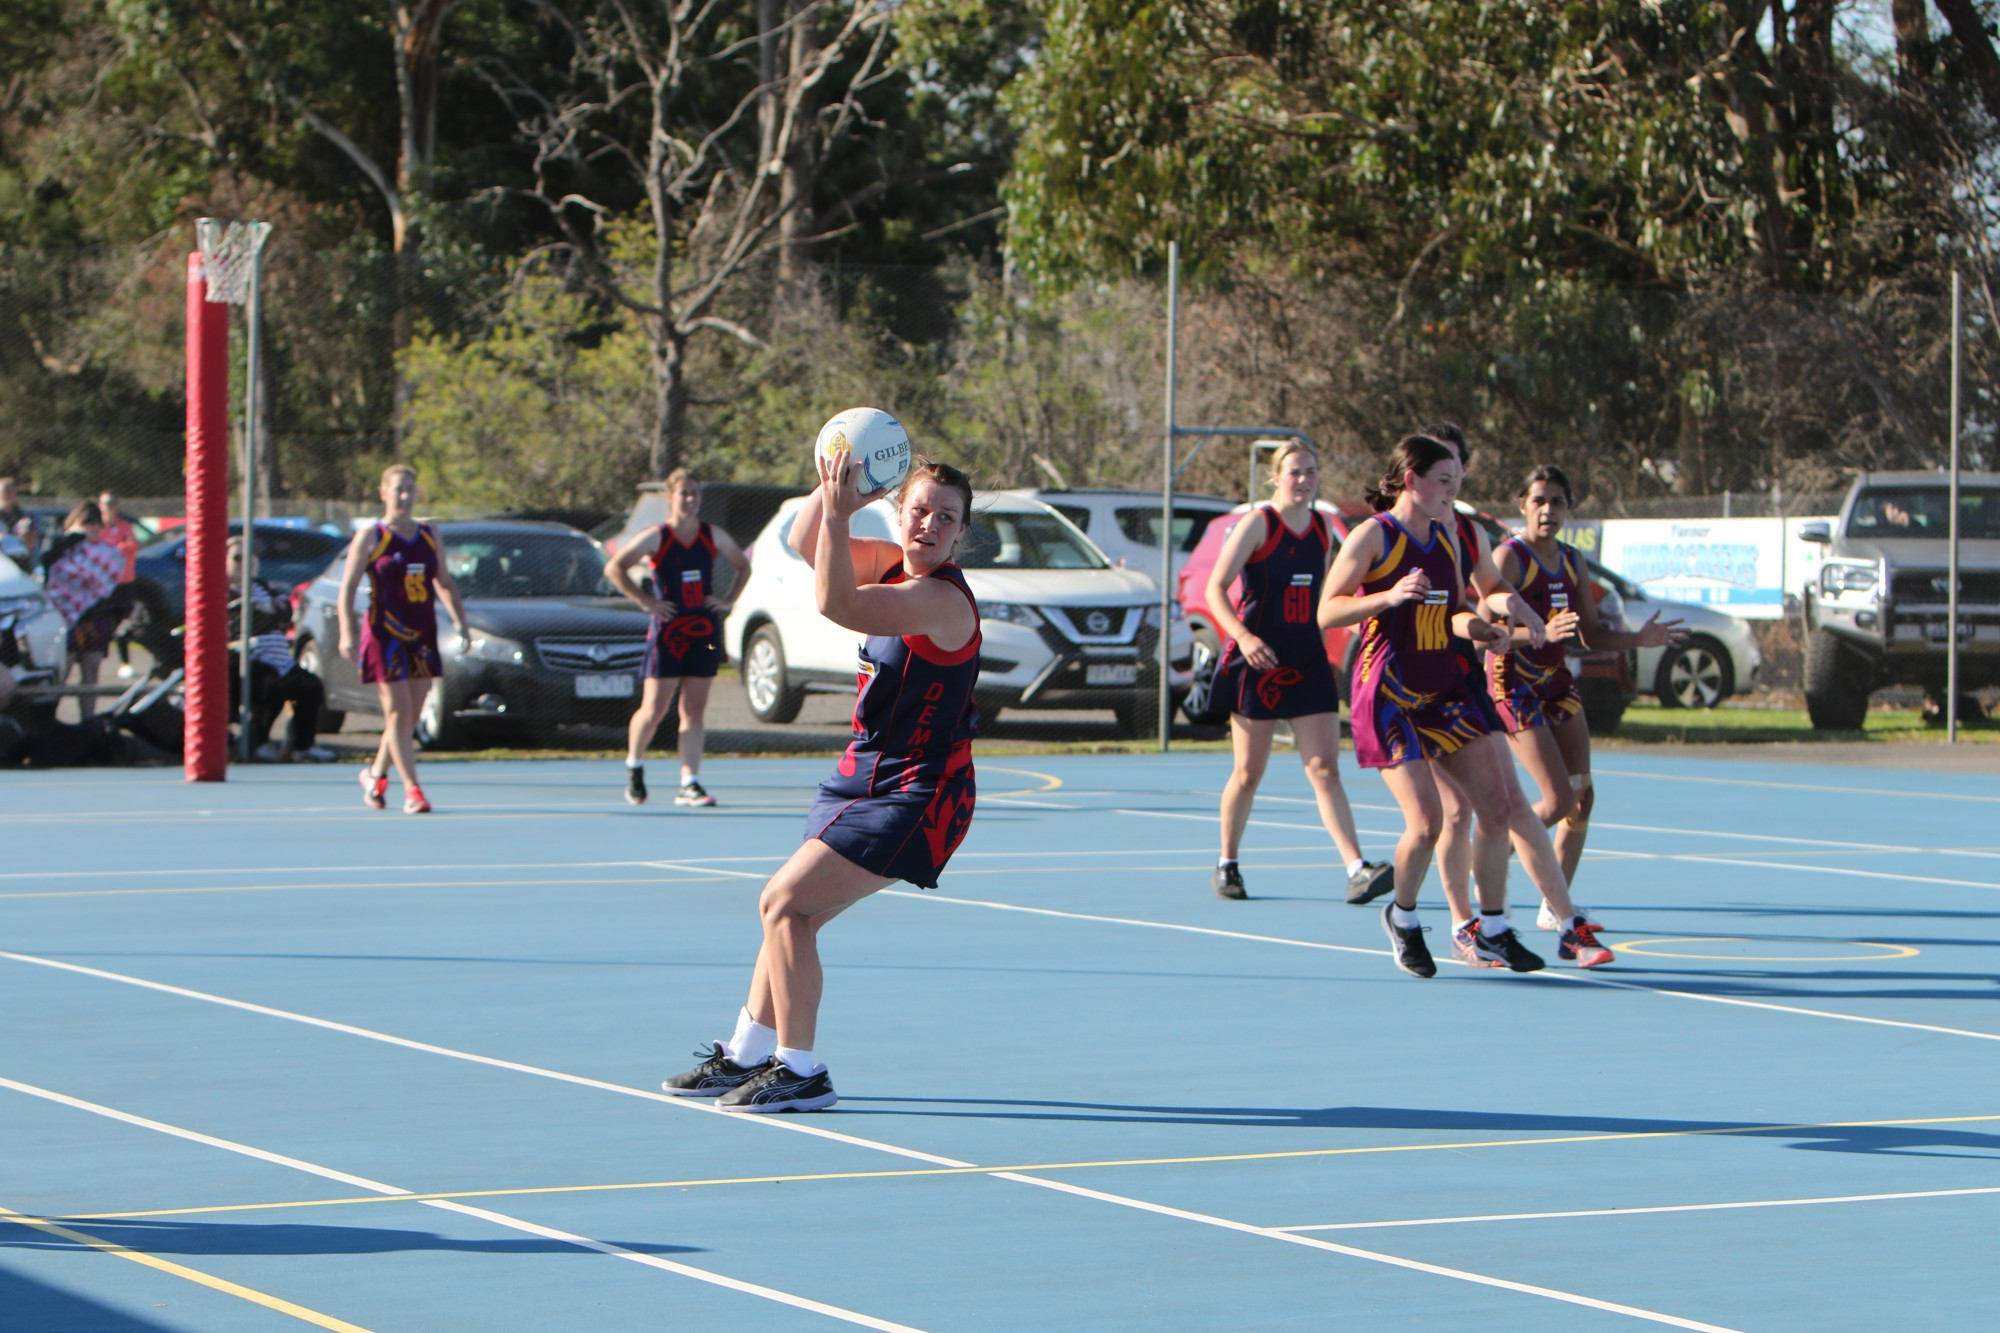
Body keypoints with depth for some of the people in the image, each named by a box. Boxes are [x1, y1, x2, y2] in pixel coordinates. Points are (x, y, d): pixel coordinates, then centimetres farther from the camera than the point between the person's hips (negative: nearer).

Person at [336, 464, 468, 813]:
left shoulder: (430, 536, 11)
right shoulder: (370, 537, -3)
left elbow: (445, 583, 19)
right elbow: (347, 587, -6)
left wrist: (460, 621, 6)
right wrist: (347, 633, -16)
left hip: (422, 636, 5)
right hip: (385, 635, -5)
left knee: (411, 715, 8)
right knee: (398, 710, -9)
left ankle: (376, 773, 29)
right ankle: (411, 790, -10)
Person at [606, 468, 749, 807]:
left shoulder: (714, 537, 4)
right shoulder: (655, 539, -7)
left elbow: (743, 566, 19)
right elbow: (615, 568, -2)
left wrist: (727, 599, 6)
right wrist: (644, 601, -8)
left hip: (705, 630, 3)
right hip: (667, 631, -3)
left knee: (695, 710, 0)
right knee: (654, 710, -2)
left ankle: (689, 784, 1)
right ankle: (634, 764, 24)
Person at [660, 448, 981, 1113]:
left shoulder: (940, 596, -22)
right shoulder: (894, 564, 5)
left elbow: (836, 604, -34)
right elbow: (805, 542, 14)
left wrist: (837, 511, -30)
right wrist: (831, 492, -4)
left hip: (912, 797, -10)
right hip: (864, 778, 10)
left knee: (785, 903, -14)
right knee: (791, 912, 17)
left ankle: (799, 1071, -8)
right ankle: (748, 1054, 31)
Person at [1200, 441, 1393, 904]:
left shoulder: (1323, 528, 9)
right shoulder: (1258, 523, -7)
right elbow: (1215, 588, -12)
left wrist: (1323, 646, 19)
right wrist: (1242, 636, -27)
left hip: (1308, 660, 4)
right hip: (1258, 659, -4)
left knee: (1325, 768, -5)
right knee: (1249, 770, 3)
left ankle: (1357, 870, -15)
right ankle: (1227, 866, 21)